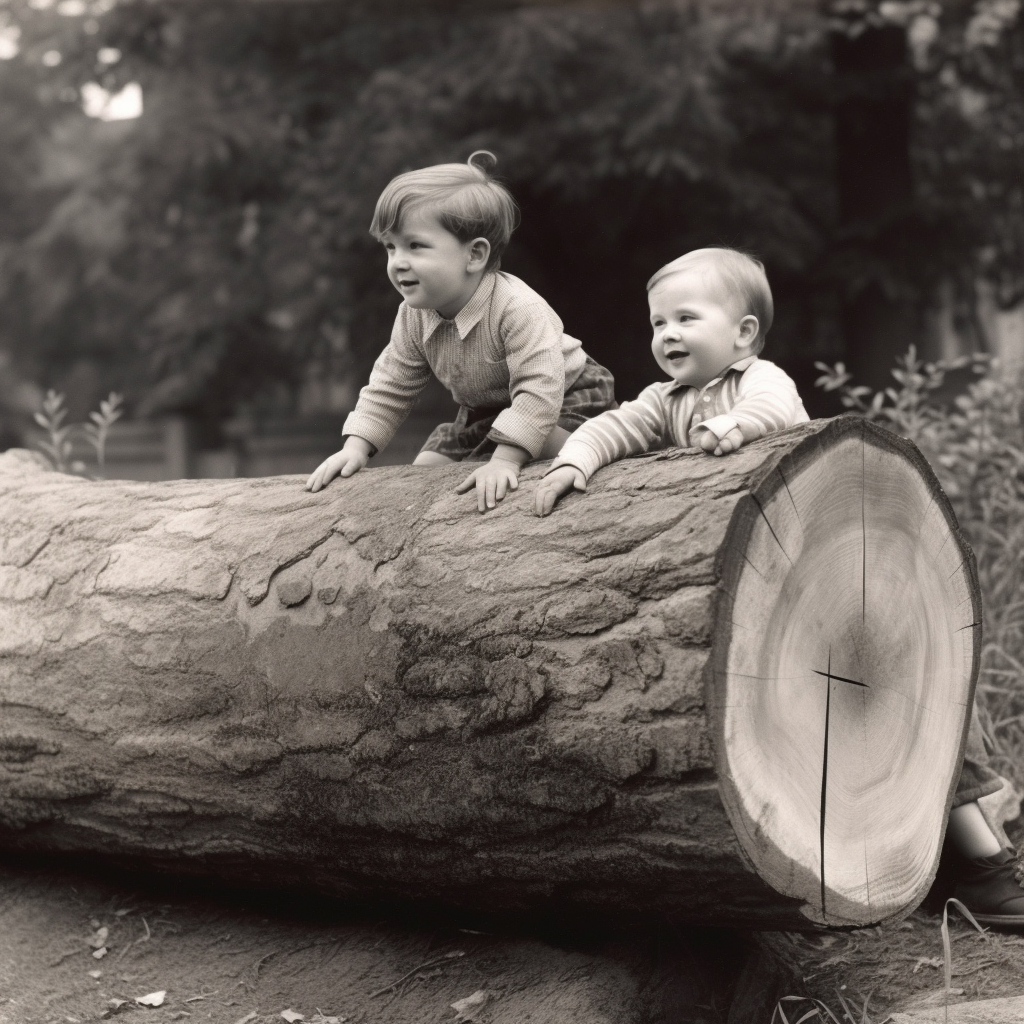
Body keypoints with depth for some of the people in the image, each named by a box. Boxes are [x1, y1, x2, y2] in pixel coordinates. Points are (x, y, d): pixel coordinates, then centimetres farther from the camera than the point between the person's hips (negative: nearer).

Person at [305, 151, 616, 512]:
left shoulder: (517, 309, -37)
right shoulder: (415, 315, -13)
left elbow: (539, 389, -42)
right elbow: (390, 387, -2)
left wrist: (505, 459, -48)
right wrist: (356, 448, -12)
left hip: (567, 399, -7)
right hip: (483, 412, 7)